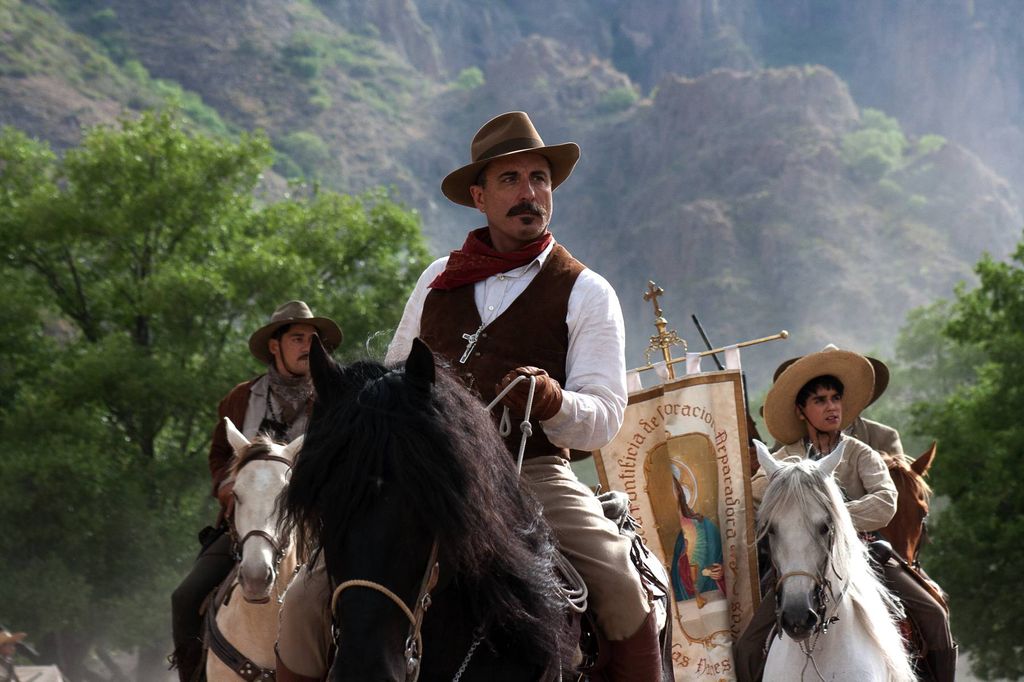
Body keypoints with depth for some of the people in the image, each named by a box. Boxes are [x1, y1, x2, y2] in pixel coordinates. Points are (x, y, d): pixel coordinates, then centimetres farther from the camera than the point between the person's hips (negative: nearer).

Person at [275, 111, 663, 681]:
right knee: (309, 600, -11)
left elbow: (605, 418, -2)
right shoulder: (438, 281, 17)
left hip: (535, 474, -3)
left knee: (622, 590, -27)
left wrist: (553, 402, -25)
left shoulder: (586, 292, 6)